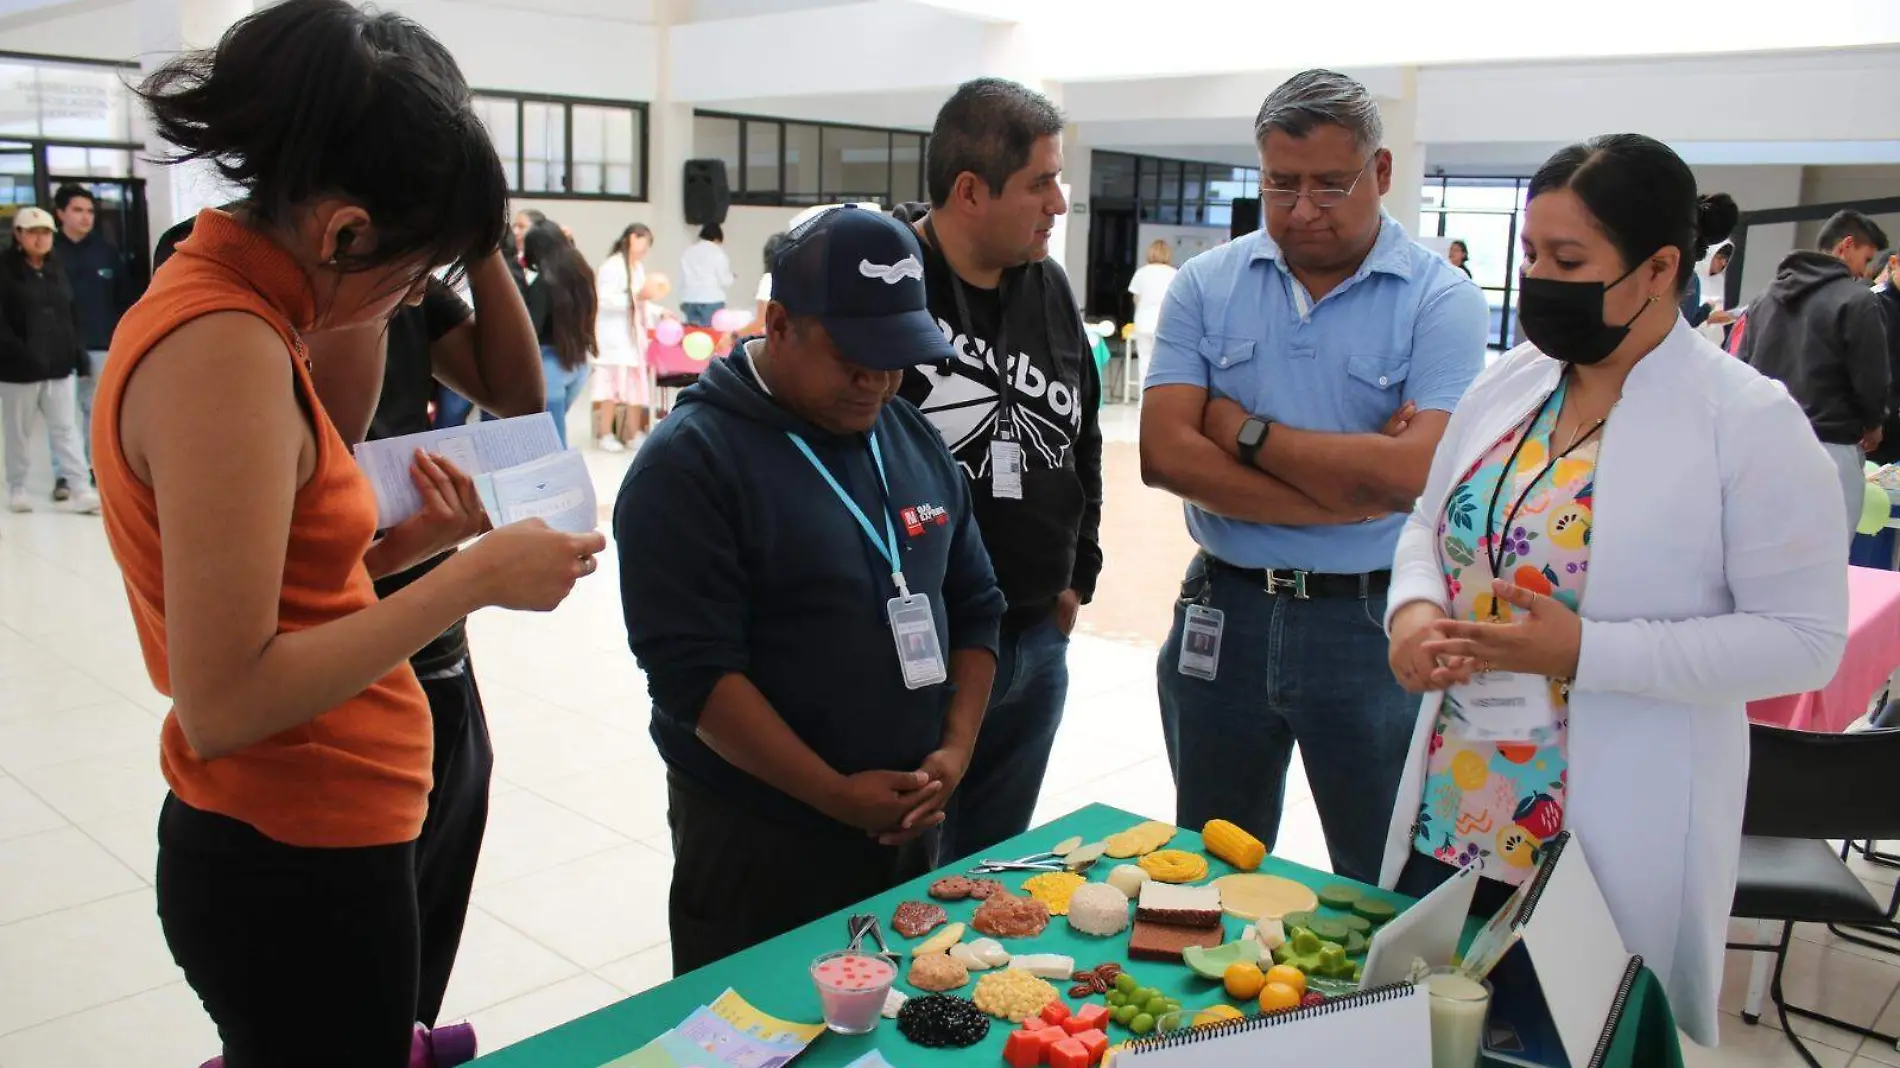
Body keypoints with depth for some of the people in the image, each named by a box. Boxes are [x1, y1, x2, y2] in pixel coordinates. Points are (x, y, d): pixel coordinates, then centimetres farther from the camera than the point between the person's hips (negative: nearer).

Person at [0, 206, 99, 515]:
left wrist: (78, 350, 3)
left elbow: (72, 313, 12)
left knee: (66, 428, 3)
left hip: (59, 365, 4)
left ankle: (80, 490, 1)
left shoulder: (57, 270, 11)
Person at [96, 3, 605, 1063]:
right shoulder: (223, 345, -22)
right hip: (296, 869, -9)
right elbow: (224, 702, -26)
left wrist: (410, 542, -2)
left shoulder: (220, 307, 7)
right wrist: (476, 575, -22)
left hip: (293, 844, 9)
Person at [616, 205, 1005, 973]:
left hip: (908, 822, 6)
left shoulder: (914, 438, 7)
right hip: (756, 845, -6)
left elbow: (974, 603, 10)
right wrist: (837, 795, -18)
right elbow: (693, 671, -19)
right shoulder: (690, 463, -13)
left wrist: (956, 749, -3)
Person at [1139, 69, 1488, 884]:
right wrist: (1346, 491, -15)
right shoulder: (1207, 285, 2)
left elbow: (1417, 471, -20)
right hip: (1223, 611, 3)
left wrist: (1244, 429, -12)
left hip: (1372, 623, -2)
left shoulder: (1440, 298, -6)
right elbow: (1165, 453, -11)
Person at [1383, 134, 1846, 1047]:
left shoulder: (1749, 420, -12)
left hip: (1619, 838, -5)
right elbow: (1431, 525, 15)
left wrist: (1584, 652, -23)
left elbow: (1805, 640, -13)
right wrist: (1414, 610, -8)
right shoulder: (1508, 382, 4)